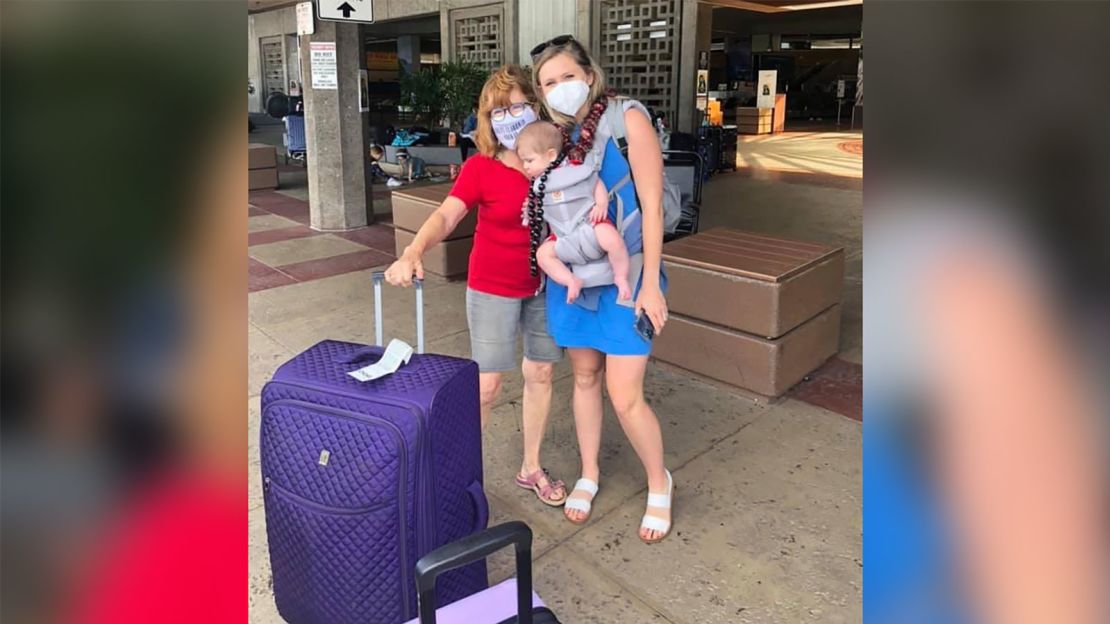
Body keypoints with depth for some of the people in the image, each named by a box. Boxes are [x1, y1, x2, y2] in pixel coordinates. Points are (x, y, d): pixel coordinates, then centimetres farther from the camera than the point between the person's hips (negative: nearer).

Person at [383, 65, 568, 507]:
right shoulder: (480, 168, -14)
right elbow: (446, 215, -26)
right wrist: (412, 254, -43)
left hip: (545, 284, 4)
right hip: (494, 288, -4)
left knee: (540, 374, 12)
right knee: (487, 384, 0)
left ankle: (531, 468, 31)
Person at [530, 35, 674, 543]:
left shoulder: (628, 119, -11)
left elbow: (651, 205, -13)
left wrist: (650, 284, -15)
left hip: (626, 277, -5)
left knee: (625, 396, -4)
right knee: (584, 376, 16)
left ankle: (659, 483, 23)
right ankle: (589, 474, 36)